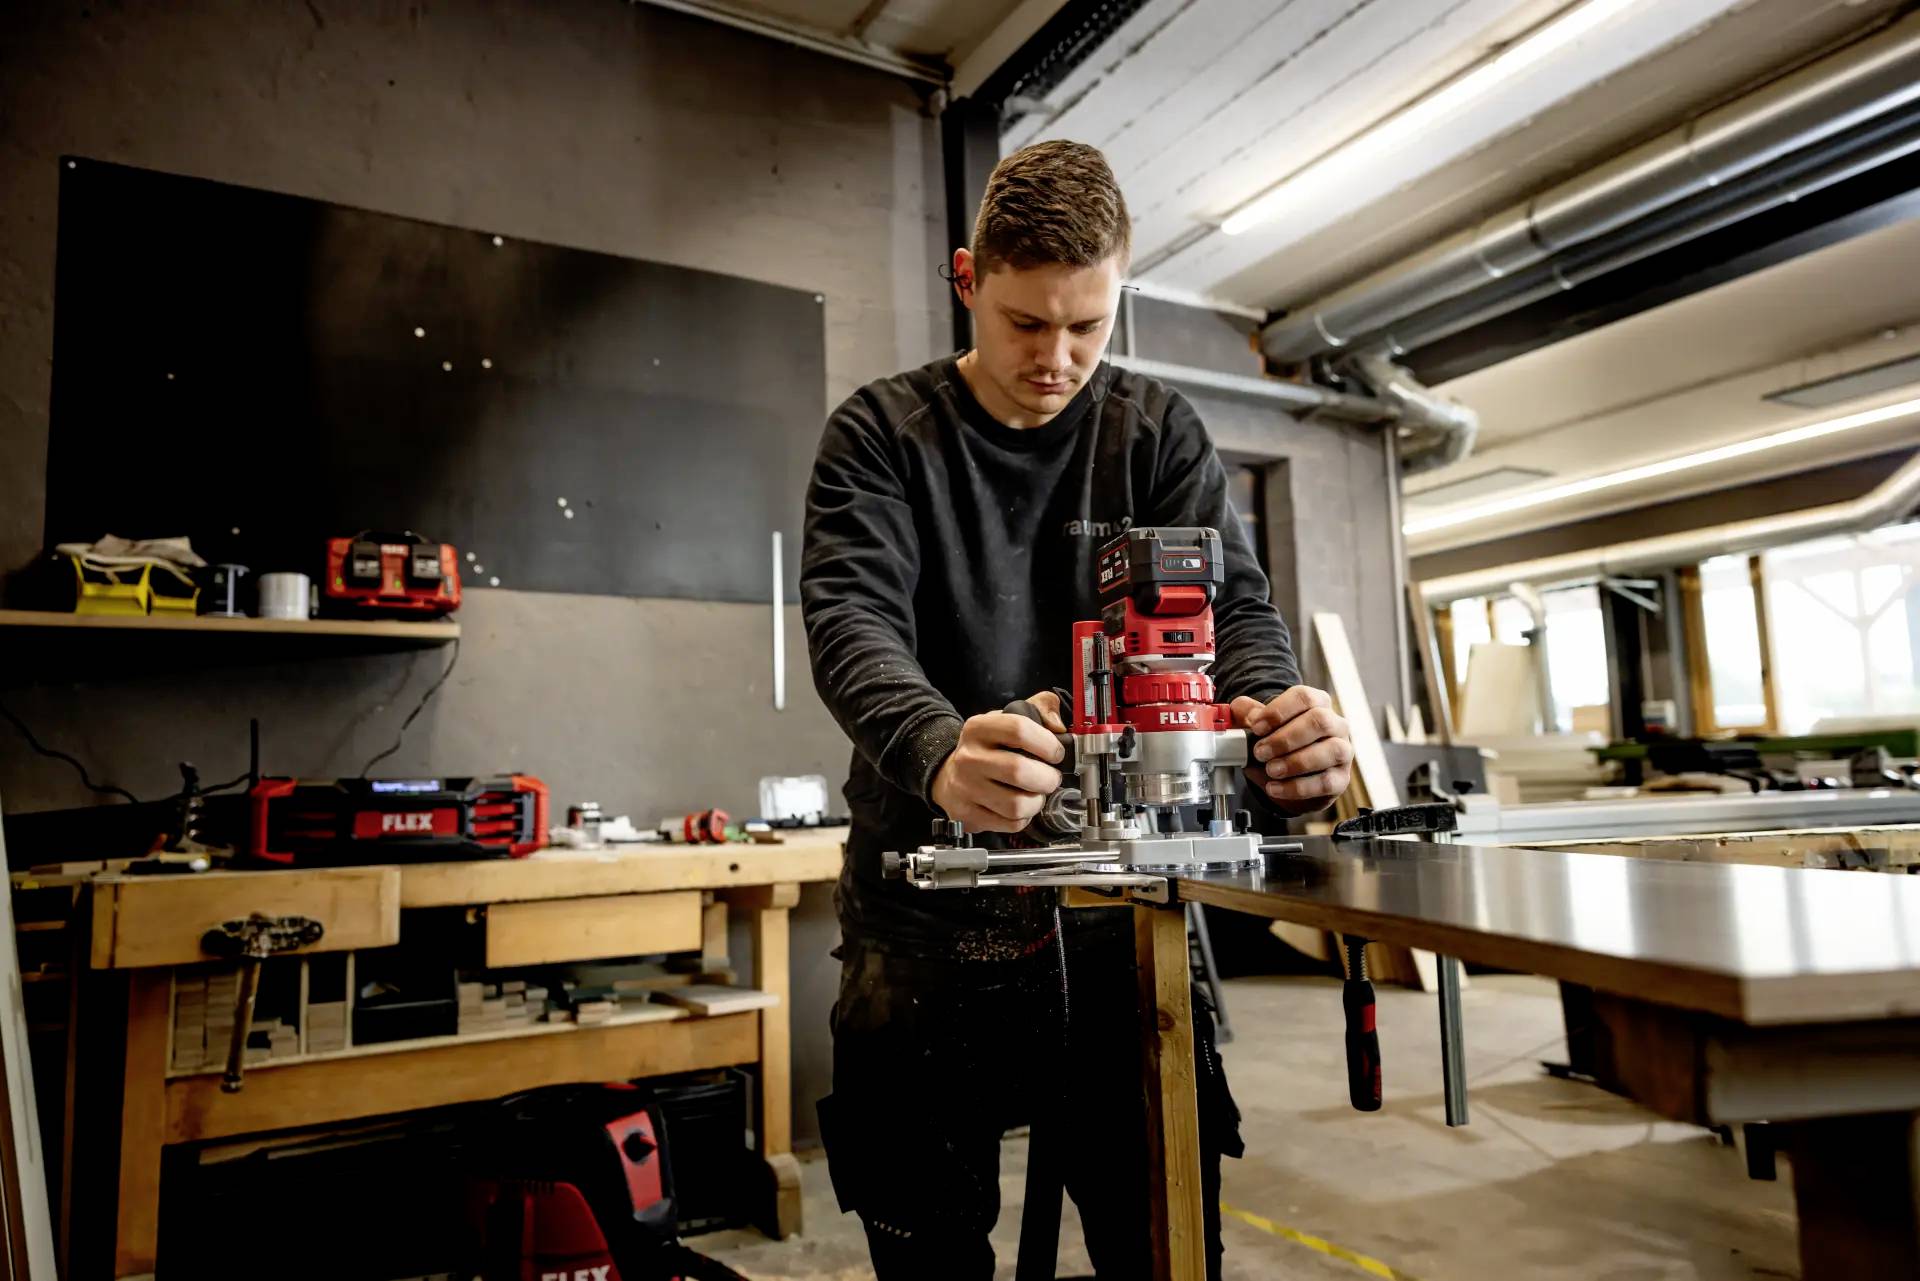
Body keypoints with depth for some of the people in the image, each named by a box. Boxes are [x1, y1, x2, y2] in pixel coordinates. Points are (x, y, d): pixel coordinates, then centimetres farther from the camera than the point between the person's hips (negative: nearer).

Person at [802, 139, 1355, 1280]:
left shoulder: (1159, 434, 7)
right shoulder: (881, 436, 1)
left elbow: (1233, 601, -3)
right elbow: (853, 622, -14)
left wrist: (1282, 721, -27)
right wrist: (940, 753, -36)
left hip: (1120, 896, 2)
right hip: (931, 908, -1)